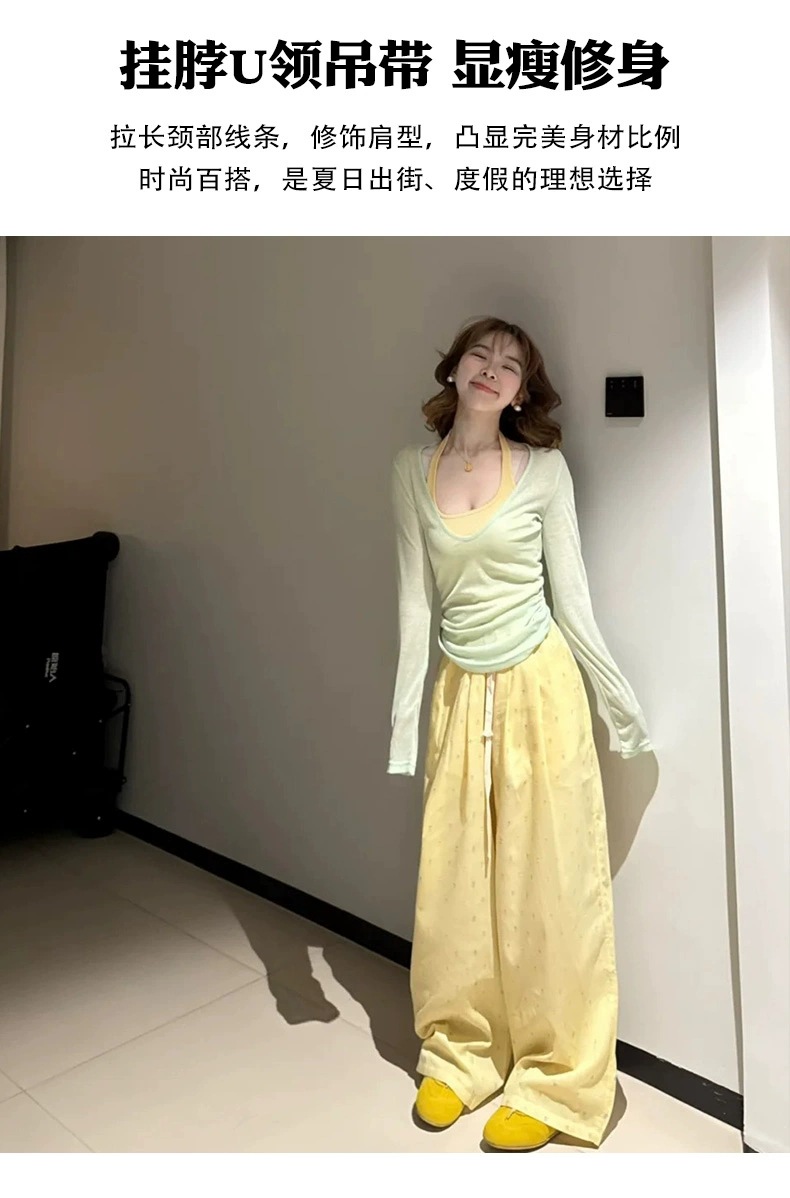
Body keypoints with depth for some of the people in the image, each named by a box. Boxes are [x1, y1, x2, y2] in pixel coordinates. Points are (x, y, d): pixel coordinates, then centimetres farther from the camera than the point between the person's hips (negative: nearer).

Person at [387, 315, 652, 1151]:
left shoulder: (545, 470, -4)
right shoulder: (412, 469, 2)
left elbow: (571, 595, 0)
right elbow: (413, 598, 2)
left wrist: (620, 701, 3)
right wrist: (402, 719, 1)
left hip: (539, 686, -2)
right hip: (460, 693, 3)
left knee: (547, 884, 7)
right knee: (453, 883, 12)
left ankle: (553, 1080, 26)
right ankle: (460, 1055, 35)